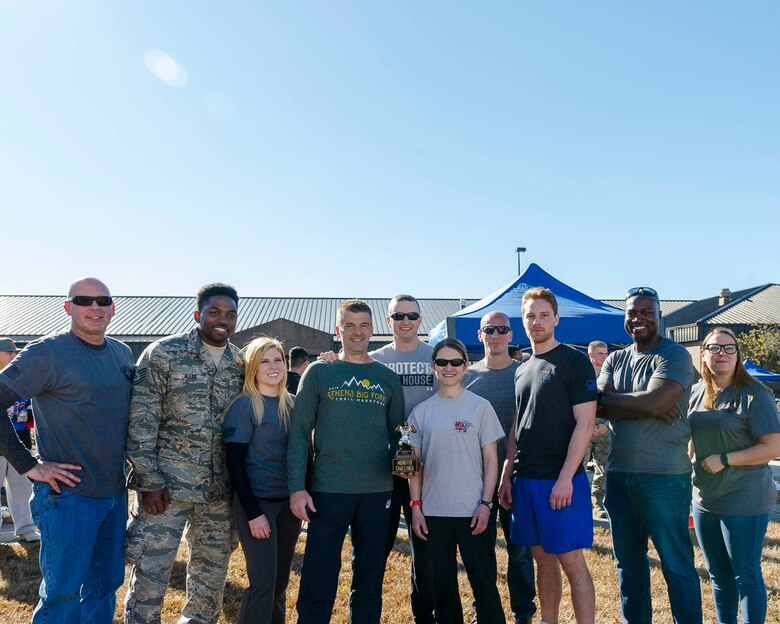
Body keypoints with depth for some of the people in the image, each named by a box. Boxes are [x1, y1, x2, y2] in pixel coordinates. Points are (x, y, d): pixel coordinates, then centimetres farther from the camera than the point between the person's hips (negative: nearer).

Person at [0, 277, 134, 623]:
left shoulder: (123, 352, 8)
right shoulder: (47, 353, -12)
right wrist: (29, 465, -17)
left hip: (116, 493, 6)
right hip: (69, 495, -6)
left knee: (106, 584, 17)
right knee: (62, 595, 5)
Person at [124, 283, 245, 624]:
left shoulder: (240, 363, 6)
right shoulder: (163, 353, -7)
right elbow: (141, 420, -9)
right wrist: (149, 481, -13)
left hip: (219, 488, 5)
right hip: (166, 483, -4)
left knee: (212, 574, 14)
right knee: (150, 573, 2)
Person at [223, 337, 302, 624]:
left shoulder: (292, 403, 6)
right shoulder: (244, 405, -9)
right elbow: (234, 463, -12)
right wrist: (253, 512, -16)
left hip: (289, 502, 5)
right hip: (256, 502, -5)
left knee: (281, 579, 13)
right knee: (263, 580, -5)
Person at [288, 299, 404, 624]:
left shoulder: (388, 378, 9)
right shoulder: (319, 372, 2)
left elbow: (397, 432, 13)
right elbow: (299, 432, -2)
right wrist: (296, 487, -9)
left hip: (378, 491, 3)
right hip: (328, 490, -2)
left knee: (369, 577, 14)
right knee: (318, 578, 2)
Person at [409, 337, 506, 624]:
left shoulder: (480, 406, 0)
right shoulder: (421, 411, 6)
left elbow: (490, 459, 0)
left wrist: (485, 503, -7)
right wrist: (415, 506, 2)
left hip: (472, 511, -2)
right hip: (433, 512, 2)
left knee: (484, 583, 3)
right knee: (443, 585, 12)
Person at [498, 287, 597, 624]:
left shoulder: (574, 361, -7)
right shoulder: (522, 370, 13)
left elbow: (585, 422, -12)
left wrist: (565, 478, -17)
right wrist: (507, 475, 9)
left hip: (560, 481, -6)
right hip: (525, 480, 6)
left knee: (572, 561, 0)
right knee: (543, 559, 15)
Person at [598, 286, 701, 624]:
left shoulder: (674, 355, -7)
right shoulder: (614, 360, 11)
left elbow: (655, 400, -22)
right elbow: (600, 407, -4)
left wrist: (610, 398, -9)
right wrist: (646, 407, -16)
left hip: (664, 476, -6)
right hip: (618, 474, 6)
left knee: (676, 564, 4)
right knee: (628, 563, 17)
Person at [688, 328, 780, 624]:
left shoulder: (754, 395, -11)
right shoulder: (696, 393, 7)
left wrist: (724, 460, -18)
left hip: (744, 500, -6)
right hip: (704, 500, 6)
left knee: (746, 576, 4)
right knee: (719, 576, 17)